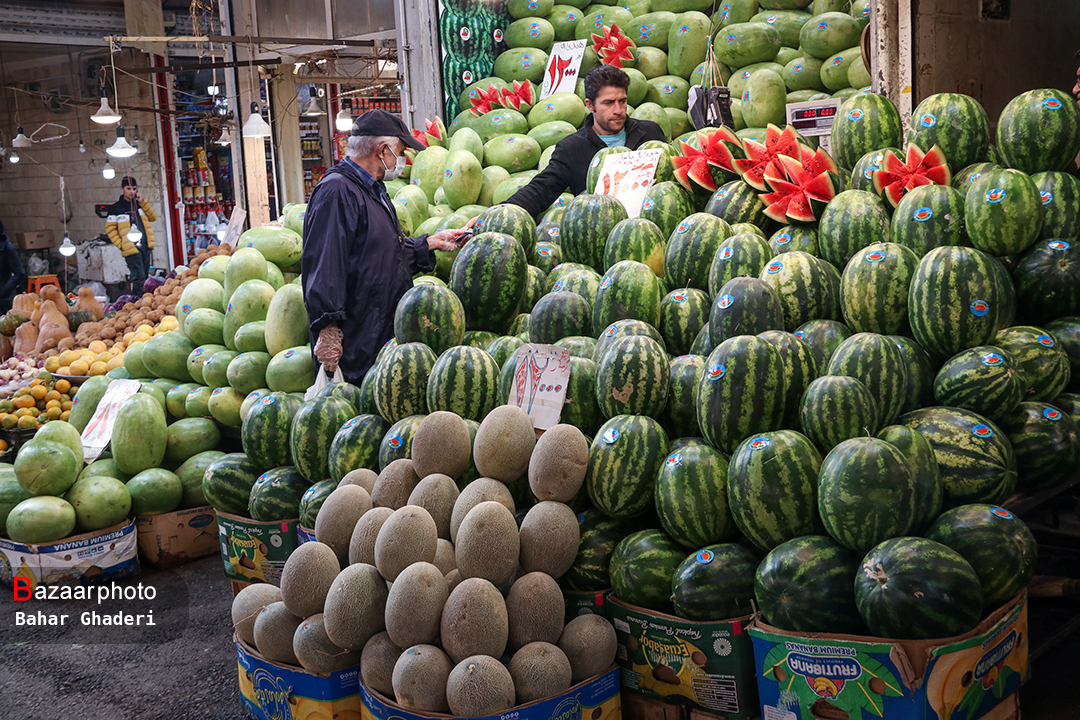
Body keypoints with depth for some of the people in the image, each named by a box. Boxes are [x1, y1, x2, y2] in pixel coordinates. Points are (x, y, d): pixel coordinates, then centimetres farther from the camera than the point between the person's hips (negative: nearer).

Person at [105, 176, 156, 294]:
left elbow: (153, 217, 5)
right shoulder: (116, 208, 1)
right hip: (131, 248, -6)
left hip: (145, 246, 6)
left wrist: (142, 202, -4)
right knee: (138, 277, -14)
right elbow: (110, 228, 0)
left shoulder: (140, 204, 16)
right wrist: (121, 244, -10)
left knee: (145, 276, 11)